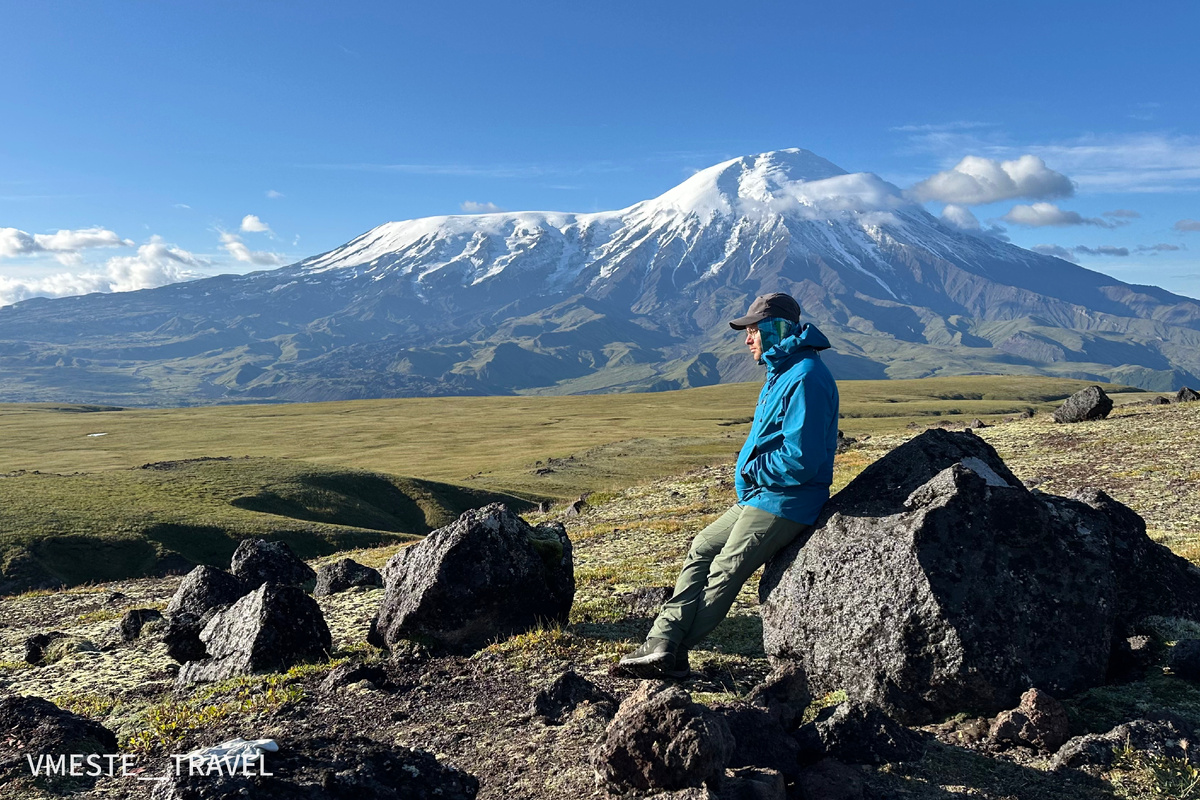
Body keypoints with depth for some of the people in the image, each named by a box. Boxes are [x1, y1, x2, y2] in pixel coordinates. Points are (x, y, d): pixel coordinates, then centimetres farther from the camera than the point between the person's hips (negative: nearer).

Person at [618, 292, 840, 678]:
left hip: (784, 503, -10)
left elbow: (800, 459, -26)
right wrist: (750, 471, 5)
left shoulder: (806, 379, -20)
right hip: (760, 495, 10)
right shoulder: (782, 374, 14)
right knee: (702, 549, 7)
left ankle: (671, 651, 6)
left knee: (725, 571, -5)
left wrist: (750, 470, -12)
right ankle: (663, 639, 4)